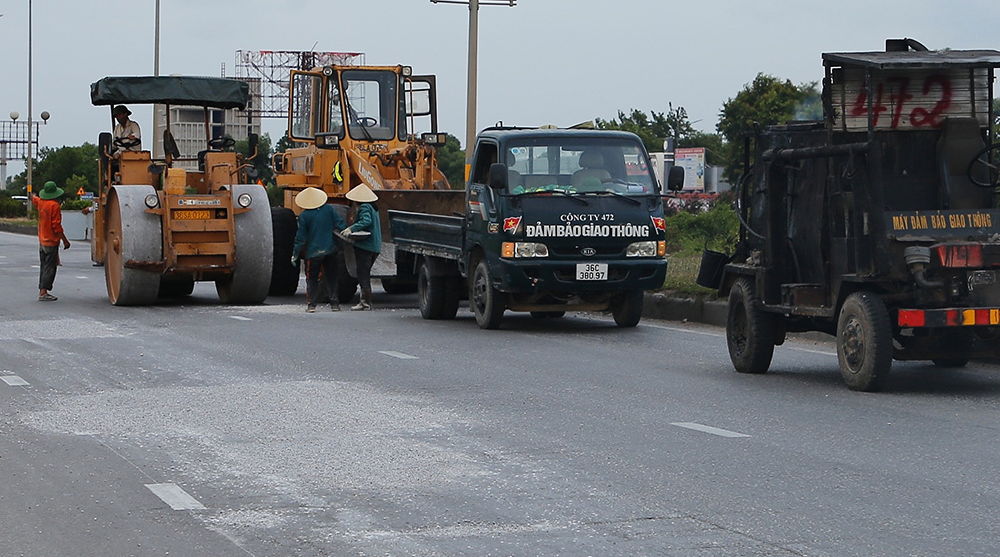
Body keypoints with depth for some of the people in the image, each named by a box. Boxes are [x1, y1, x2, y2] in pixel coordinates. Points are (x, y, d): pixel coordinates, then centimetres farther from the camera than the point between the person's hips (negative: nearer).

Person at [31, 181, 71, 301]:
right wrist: (65, 240, -14)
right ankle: (43, 292, -11)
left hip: (42, 241, 8)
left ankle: (42, 290, 17)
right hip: (51, 241, -8)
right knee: (49, 268, -7)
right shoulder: (54, 205, -17)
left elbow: (34, 199, 33)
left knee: (44, 266, 15)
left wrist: (33, 196, 57)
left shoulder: (40, 202, 6)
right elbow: (56, 226, -20)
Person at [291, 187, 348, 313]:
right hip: (330, 250, 3)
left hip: (313, 252, -3)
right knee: (332, 278, 12)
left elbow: (301, 237, -6)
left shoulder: (304, 216, -8)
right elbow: (340, 224, -1)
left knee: (312, 279, 8)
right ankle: (334, 303, 10)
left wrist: (295, 254, 2)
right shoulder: (329, 209, -1)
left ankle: (311, 304, 0)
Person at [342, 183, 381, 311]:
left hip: (364, 246, -10)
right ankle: (366, 301, 18)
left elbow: (366, 221, -26)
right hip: (375, 246, 10)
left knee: (362, 274, -7)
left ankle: (365, 303, -8)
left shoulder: (364, 208, -10)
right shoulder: (373, 208, 19)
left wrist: (351, 228, -33)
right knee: (365, 273, 16)